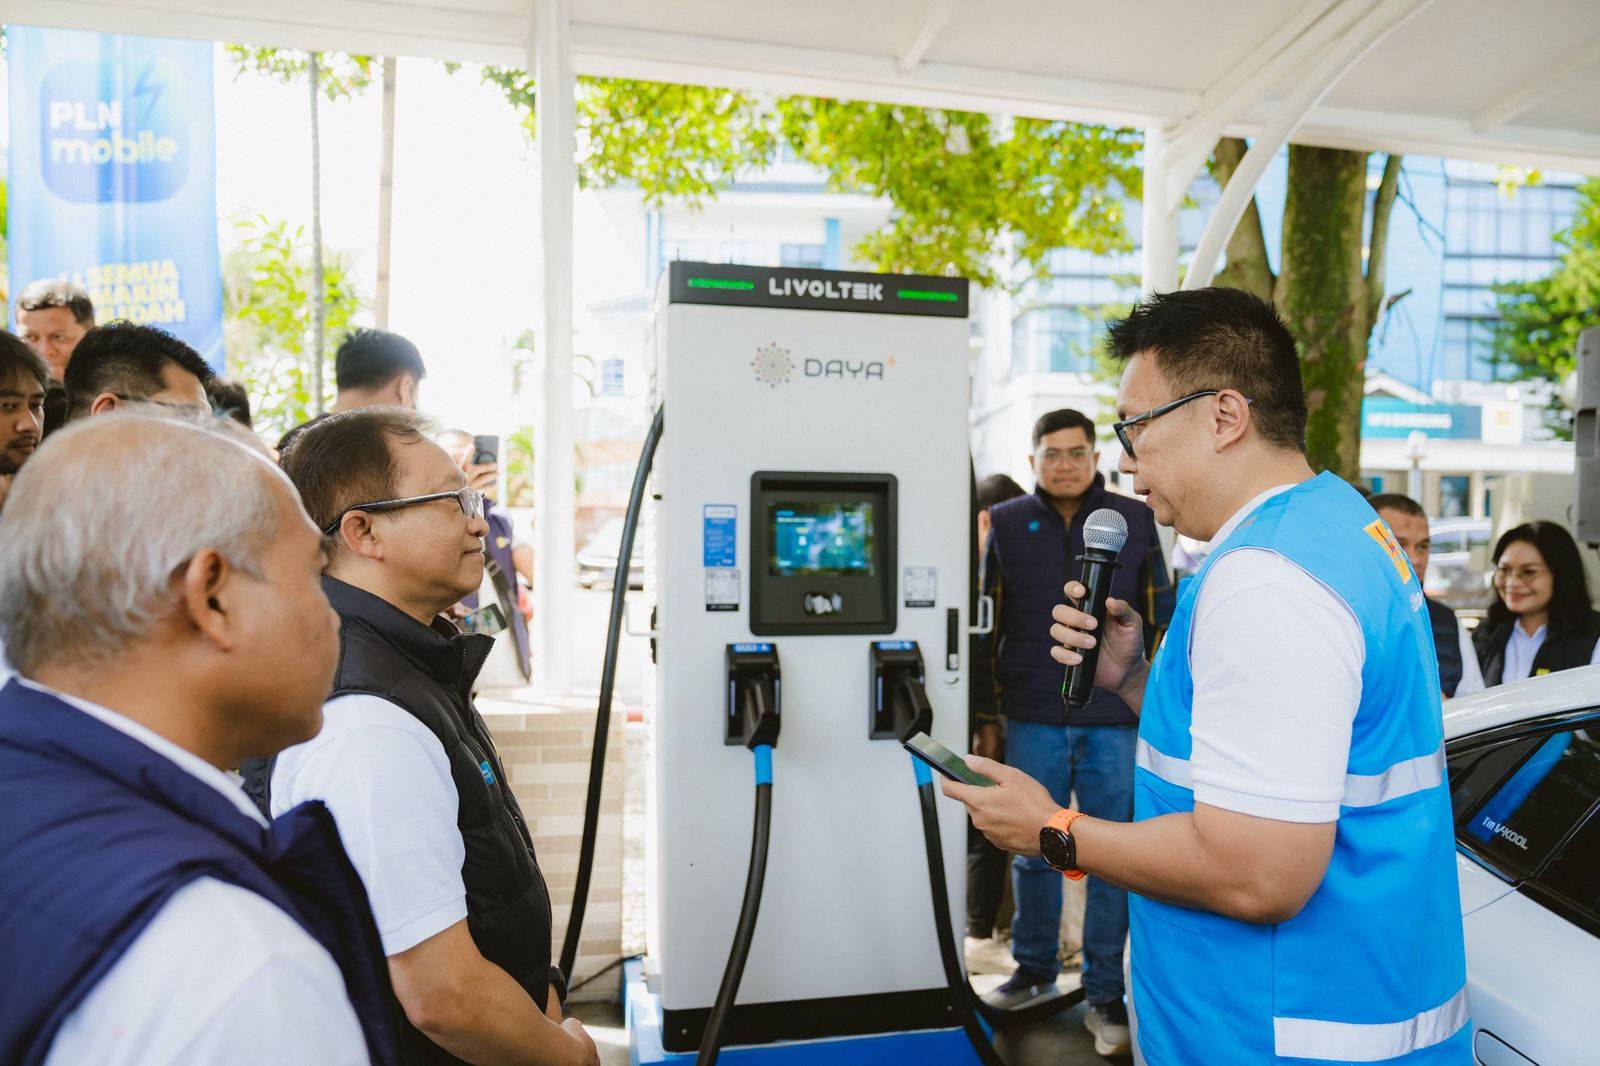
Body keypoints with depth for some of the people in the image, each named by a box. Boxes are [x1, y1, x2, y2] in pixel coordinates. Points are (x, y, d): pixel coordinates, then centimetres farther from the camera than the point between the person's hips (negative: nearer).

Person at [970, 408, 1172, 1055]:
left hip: (1115, 721, 0)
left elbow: (1160, 619, 7)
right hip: (1032, 719, 1)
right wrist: (986, 718, 4)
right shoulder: (1007, 524, 3)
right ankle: (1035, 969, 33)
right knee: (1033, 851, 12)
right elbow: (988, 627, 6)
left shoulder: (1135, 521, 3)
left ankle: (1104, 994, 23)